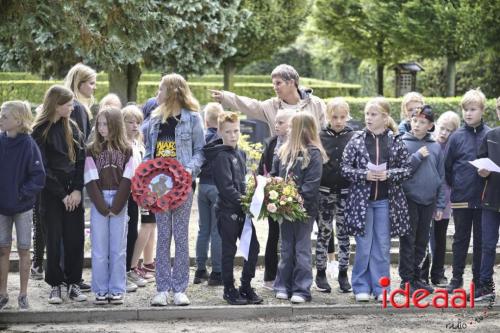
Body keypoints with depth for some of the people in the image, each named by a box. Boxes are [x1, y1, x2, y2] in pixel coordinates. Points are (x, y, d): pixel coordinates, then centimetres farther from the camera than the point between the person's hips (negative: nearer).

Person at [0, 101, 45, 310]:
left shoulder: (29, 145, -13)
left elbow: (39, 176, -12)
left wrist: (22, 193, -18)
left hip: (23, 207, -3)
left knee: (23, 250, 6)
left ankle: (23, 295, 15)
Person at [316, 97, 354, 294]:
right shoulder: (320, 137, -2)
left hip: (346, 192, 0)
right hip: (324, 192, 0)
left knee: (344, 233, 7)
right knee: (323, 233, 6)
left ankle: (343, 274, 16)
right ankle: (321, 273, 15)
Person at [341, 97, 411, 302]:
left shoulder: (396, 141, 1)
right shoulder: (356, 140, -1)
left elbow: (406, 169, 2)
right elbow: (345, 168, -1)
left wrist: (389, 174, -14)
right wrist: (364, 175, -16)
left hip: (385, 200, 1)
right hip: (362, 199, -1)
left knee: (383, 246, 7)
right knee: (363, 245, 4)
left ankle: (380, 288, 14)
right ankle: (361, 287, 13)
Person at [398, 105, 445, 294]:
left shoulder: (435, 147, 7)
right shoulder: (402, 143, -4)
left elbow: (441, 177, 10)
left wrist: (440, 205, 7)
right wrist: (418, 156, -18)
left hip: (428, 200, 4)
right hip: (409, 199, -4)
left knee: (422, 242, 12)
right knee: (408, 241, 1)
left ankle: (416, 276, 23)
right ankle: (407, 280, 7)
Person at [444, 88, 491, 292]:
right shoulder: (457, 137, -1)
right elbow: (446, 166, 4)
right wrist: (455, 184, 3)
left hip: (484, 197, 0)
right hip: (461, 197, 0)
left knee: (481, 240, 8)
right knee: (461, 238, 10)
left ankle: (479, 281, 16)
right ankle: (457, 278, 19)